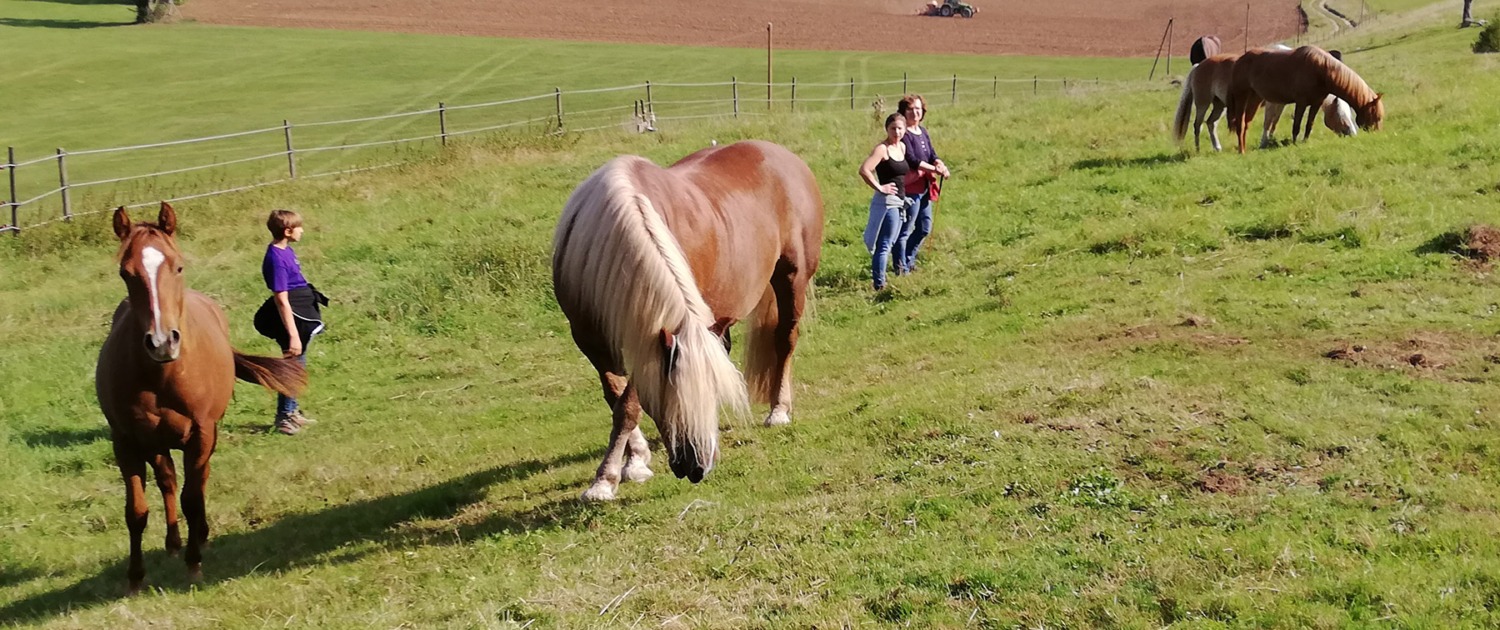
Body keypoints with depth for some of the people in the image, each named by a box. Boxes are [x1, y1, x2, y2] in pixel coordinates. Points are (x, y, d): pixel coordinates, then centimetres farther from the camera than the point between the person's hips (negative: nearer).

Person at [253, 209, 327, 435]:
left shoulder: (286, 251, 7)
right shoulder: (276, 258, -22)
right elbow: (281, 299, -23)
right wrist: (293, 335, -23)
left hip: (302, 317, 10)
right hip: (293, 320, -10)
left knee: (298, 365, 20)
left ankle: (291, 411, 33)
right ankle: (283, 417, 14)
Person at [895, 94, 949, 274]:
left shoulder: (923, 132, 13)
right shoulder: (904, 134, -14)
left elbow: (932, 155, 7)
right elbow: (912, 160, -22)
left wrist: (941, 165, -15)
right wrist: (935, 169, -25)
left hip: (924, 188, 9)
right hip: (910, 188, -9)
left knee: (925, 228, 18)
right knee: (905, 230, -1)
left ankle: (908, 260, 32)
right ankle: (901, 268, 8)